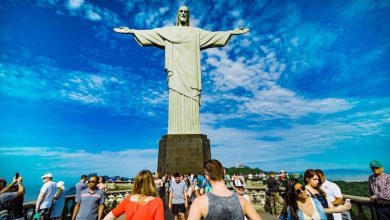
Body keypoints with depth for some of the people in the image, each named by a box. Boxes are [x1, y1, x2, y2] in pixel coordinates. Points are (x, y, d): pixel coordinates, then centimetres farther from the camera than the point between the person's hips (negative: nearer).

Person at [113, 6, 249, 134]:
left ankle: (191, 133, -10)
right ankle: (176, 133, -12)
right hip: (176, 69, 0)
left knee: (191, 101, -10)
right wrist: (131, 31, 8)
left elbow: (214, 35, 17)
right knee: (176, 100, -12)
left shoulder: (196, 32, 23)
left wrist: (232, 32, 12)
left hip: (190, 70, 1)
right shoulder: (168, 31, 21)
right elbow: (150, 33, 15)